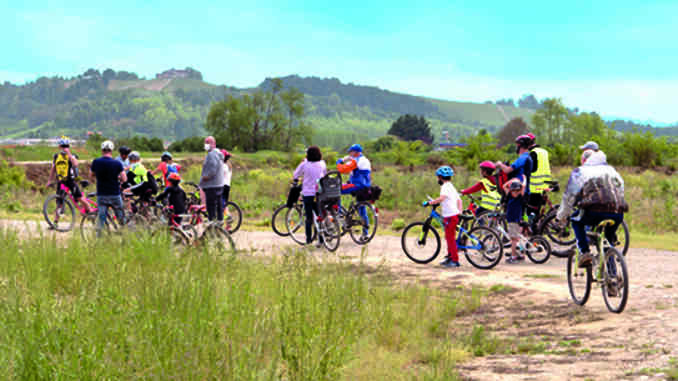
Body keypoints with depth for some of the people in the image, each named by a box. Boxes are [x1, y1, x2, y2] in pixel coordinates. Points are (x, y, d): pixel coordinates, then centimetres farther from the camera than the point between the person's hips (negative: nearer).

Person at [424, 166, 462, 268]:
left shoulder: (445, 186, -12)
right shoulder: (451, 186, 19)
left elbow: (442, 198, -29)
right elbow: (459, 200, 20)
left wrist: (429, 202, -25)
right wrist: (460, 211, 19)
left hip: (450, 216, -10)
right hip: (454, 214, 10)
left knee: (450, 238, -6)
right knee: (449, 237, 18)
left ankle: (455, 261, -6)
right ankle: (450, 257, 26)